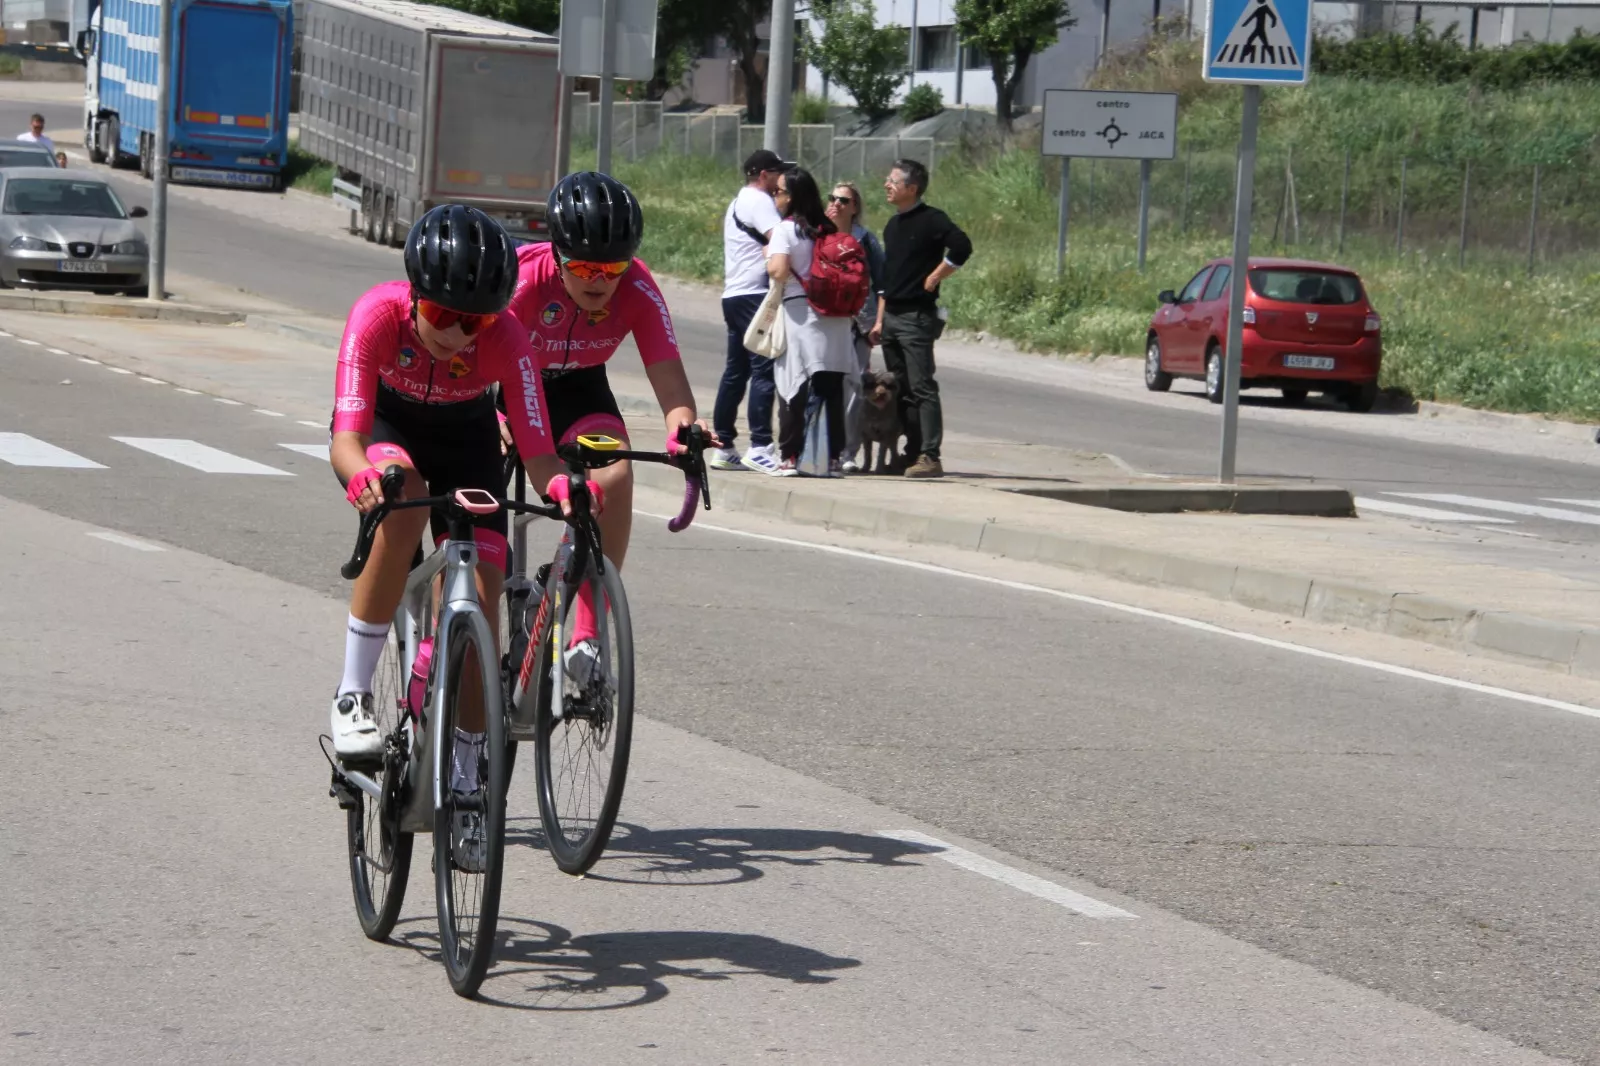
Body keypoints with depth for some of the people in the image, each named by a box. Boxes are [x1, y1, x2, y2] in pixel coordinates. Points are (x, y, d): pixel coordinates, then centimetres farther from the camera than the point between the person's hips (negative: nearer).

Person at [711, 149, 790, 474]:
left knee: (736, 371, 11)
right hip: (754, 295, -10)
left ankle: (722, 447, 12)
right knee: (764, 370, -13)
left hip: (734, 296, 10)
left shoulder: (738, 203, 24)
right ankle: (759, 446, -18)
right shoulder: (758, 201, -8)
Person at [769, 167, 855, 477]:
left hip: (799, 315, -5)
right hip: (835, 318, 5)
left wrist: (767, 255, -1)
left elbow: (779, 271, -18)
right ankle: (834, 457, 9)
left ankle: (790, 457, -2)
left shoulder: (786, 230, -8)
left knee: (793, 387, -1)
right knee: (831, 389, 7)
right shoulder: (827, 230, 10)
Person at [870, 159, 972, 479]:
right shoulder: (893, 225, 17)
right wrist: (880, 320, 18)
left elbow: (961, 247, -24)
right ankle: (912, 453, 14)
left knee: (922, 388, -13)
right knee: (901, 391, 10)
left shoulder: (931, 220, -9)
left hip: (917, 317, -9)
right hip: (891, 317, 9)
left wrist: (933, 278, -16)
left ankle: (930, 457, -16)